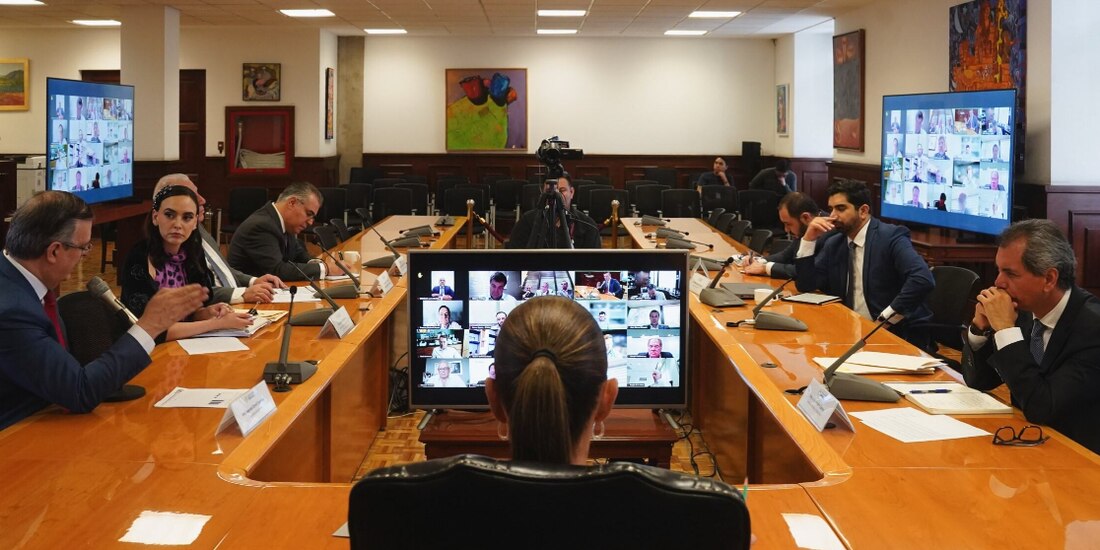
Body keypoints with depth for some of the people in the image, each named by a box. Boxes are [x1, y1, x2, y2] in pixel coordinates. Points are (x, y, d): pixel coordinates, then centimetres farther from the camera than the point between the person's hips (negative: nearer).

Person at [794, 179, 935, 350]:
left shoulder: (891, 237, -11)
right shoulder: (833, 244, 10)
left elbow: (923, 280, -24)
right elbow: (806, 285, 6)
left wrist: (886, 318, -20)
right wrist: (809, 239, -3)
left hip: (898, 334, -6)